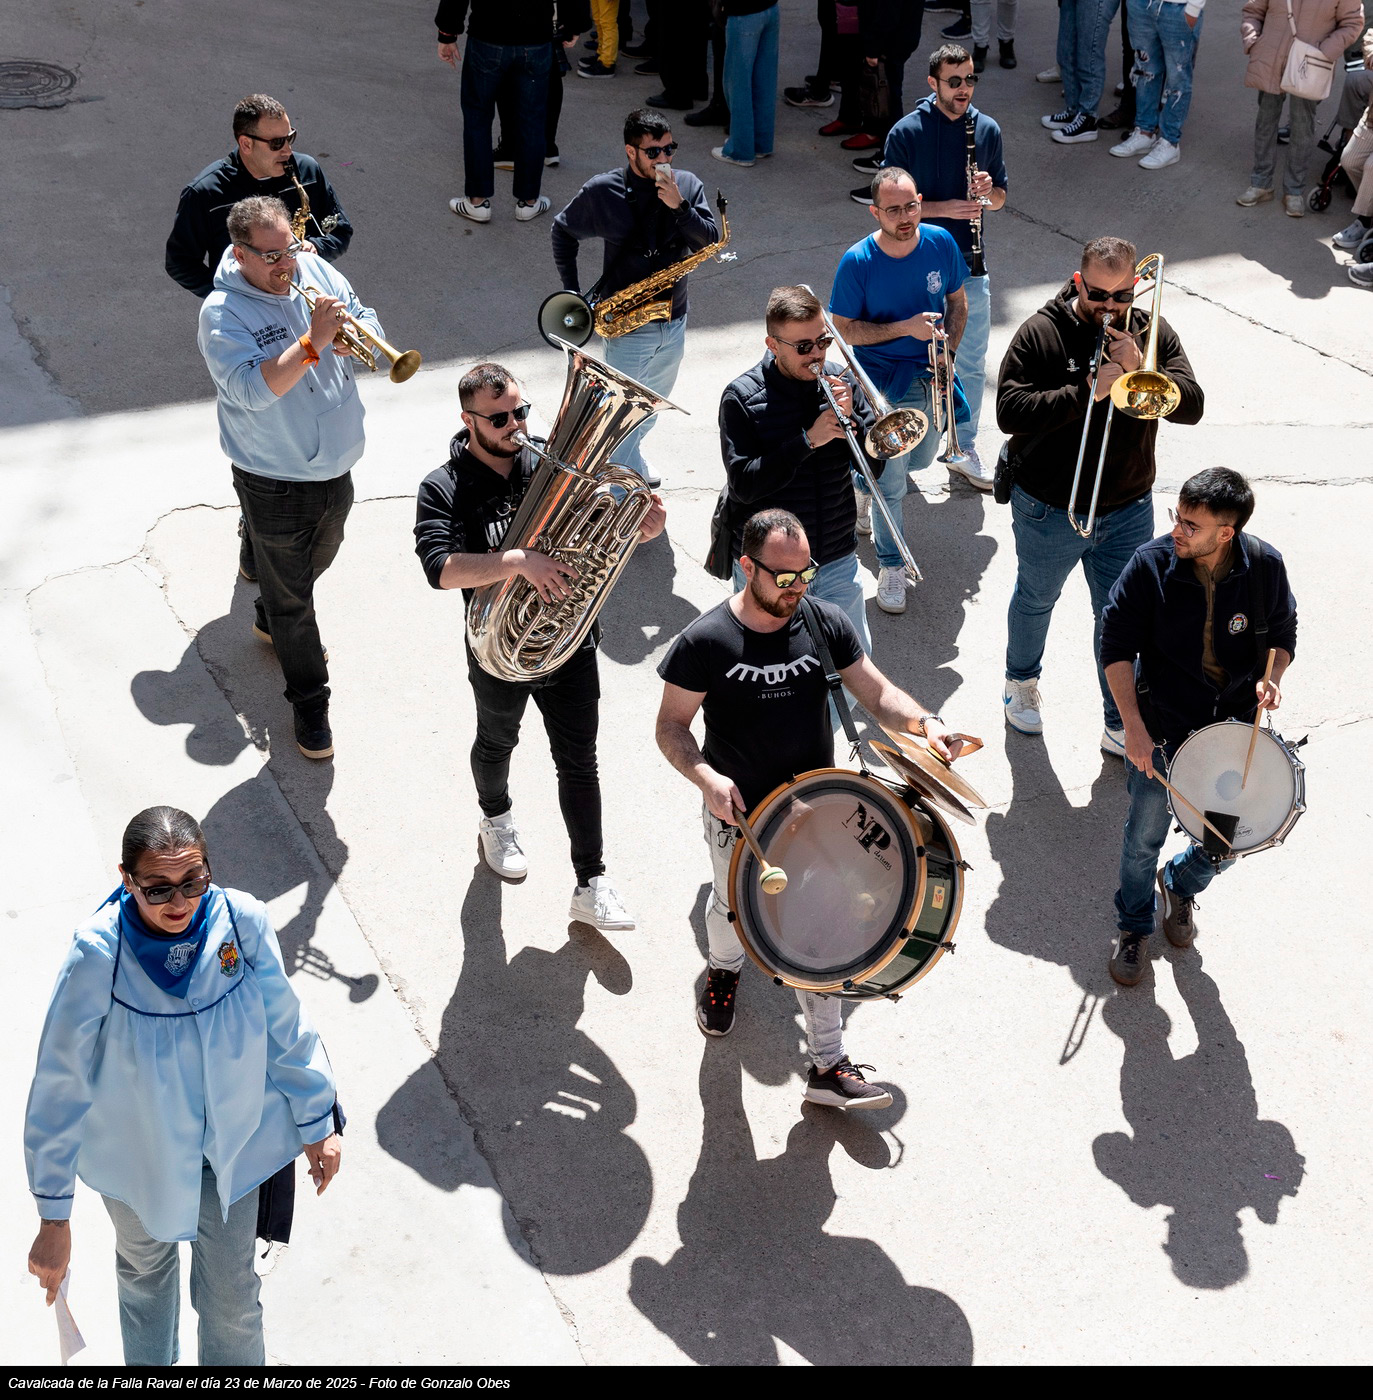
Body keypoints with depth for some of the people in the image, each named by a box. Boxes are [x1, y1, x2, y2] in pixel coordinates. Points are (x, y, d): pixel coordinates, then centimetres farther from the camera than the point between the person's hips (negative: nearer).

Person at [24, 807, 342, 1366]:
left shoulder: (242, 922, -26)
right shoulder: (98, 953, -31)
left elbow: (285, 1027, -9)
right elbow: (61, 1084, -22)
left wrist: (318, 1124, 3)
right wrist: (54, 1218, -18)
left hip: (231, 1142, 0)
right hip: (136, 1149, 0)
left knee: (232, 1296, 15)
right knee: (145, 1268, 29)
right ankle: (150, 1361, 58)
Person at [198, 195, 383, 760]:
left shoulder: (315, 269, -4)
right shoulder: (223, 313, -21)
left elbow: (372, 326, 0)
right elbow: (252, 389, -34)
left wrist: (352, 335, -23)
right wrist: (311, 342, -41)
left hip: (336, 468, 7)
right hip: (275, 484, -6)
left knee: (314, 561, 31)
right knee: (291, 595, 8)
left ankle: (271, 622, 60)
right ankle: (309, 703, 24)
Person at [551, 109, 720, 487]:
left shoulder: (687, 186, -4)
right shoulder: (602, 192, -12)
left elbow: (710, 242, -11)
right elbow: (563, 233, 2)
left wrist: (679, 206, -25)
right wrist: (573, 294, -4)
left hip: (674, 321, 4)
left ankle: (630, 453, 52)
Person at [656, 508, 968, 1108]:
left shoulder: (825, 624, -8)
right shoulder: (706, 641, -18)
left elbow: (876, 692, -3)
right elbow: (671, 727, -12)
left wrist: (924, 723, -24)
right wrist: (706, 776, -31)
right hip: (737, 815, -1)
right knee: (733, 908, 24)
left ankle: (828, 1066, 11)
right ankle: (724, 969, 60)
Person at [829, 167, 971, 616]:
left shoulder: (940, 242, -9)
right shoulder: (857, 263, -20)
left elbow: (958, 301, 5)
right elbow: (845, 329, -13)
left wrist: (948, 351, -10)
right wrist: (905, 328, -24)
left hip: (931, 377, 5)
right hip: (884, 385, -5)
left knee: (922, 458, 25)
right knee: (892, 486, 2)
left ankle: (858, 481, 55)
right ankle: (891, 566, 24)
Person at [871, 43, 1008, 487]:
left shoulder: (987, 130, 1)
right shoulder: (906, 132, -10)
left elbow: (1000, 198, 11)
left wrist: (987, 190, -13)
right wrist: (947, 207, -22)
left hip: (971, 267, 3)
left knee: (971, 365, 10)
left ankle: (965, 450, 25)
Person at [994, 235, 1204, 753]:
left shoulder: (1154, 334, -3)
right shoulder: (1041, 333, -13)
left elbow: (1191, 406, -12)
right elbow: (1009, 411, -23)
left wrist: (1139, 368, -27)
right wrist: (1086, 393, -30)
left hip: (1128, 511, 2)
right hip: (1048, 510, -1)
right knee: (1035, 601, 22)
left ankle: (1121, 726, 21)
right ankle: (1022, 680, 49)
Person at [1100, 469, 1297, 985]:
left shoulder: (1264, 566, -11)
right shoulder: (1152, 564, -16)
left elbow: (1283, 634, 7)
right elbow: (1116, 645, -10)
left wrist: (1273, 677, -15)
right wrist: (1133, 726, -18)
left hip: (1237, 722, 2)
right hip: (1163, 721, -1)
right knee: (1145, 837, 2)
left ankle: (1181, 884, 41)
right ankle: (1134, 927, 31)